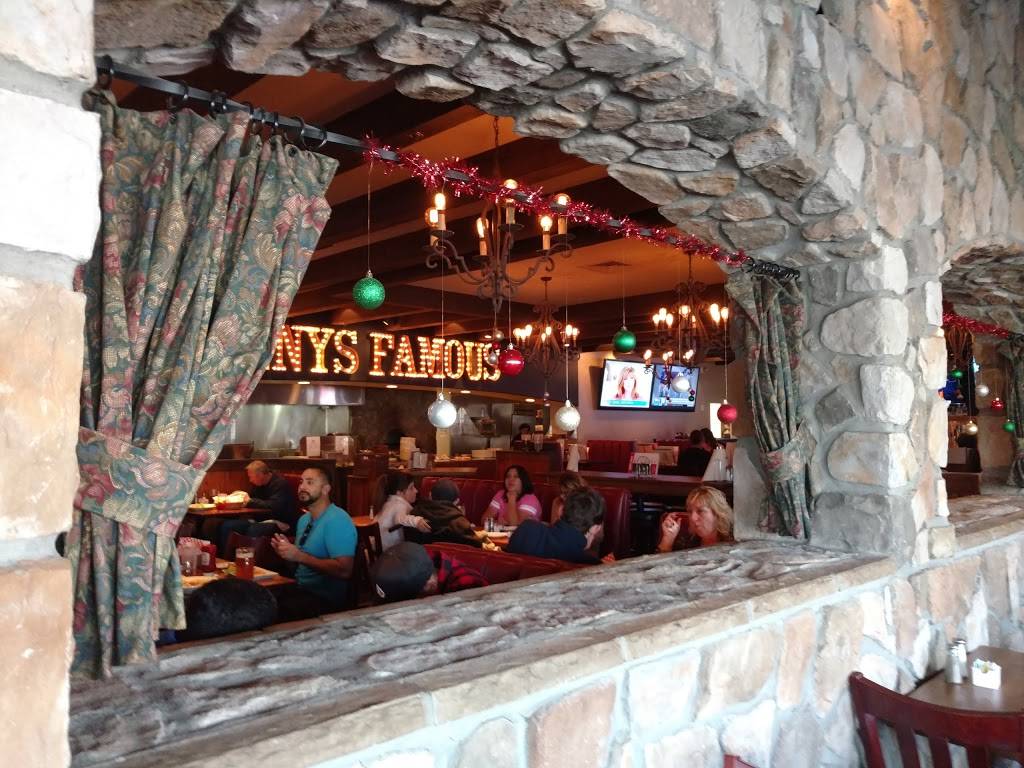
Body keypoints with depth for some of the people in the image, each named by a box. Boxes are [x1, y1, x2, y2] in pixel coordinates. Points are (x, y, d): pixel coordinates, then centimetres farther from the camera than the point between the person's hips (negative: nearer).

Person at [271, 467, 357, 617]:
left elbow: (344, 570, -23)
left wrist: (299, 556, -22)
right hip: (301, 589, 8)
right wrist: (286, 550, 0)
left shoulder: (337, 520, -15)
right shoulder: (304, 519, 13)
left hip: (325, 598, -8)